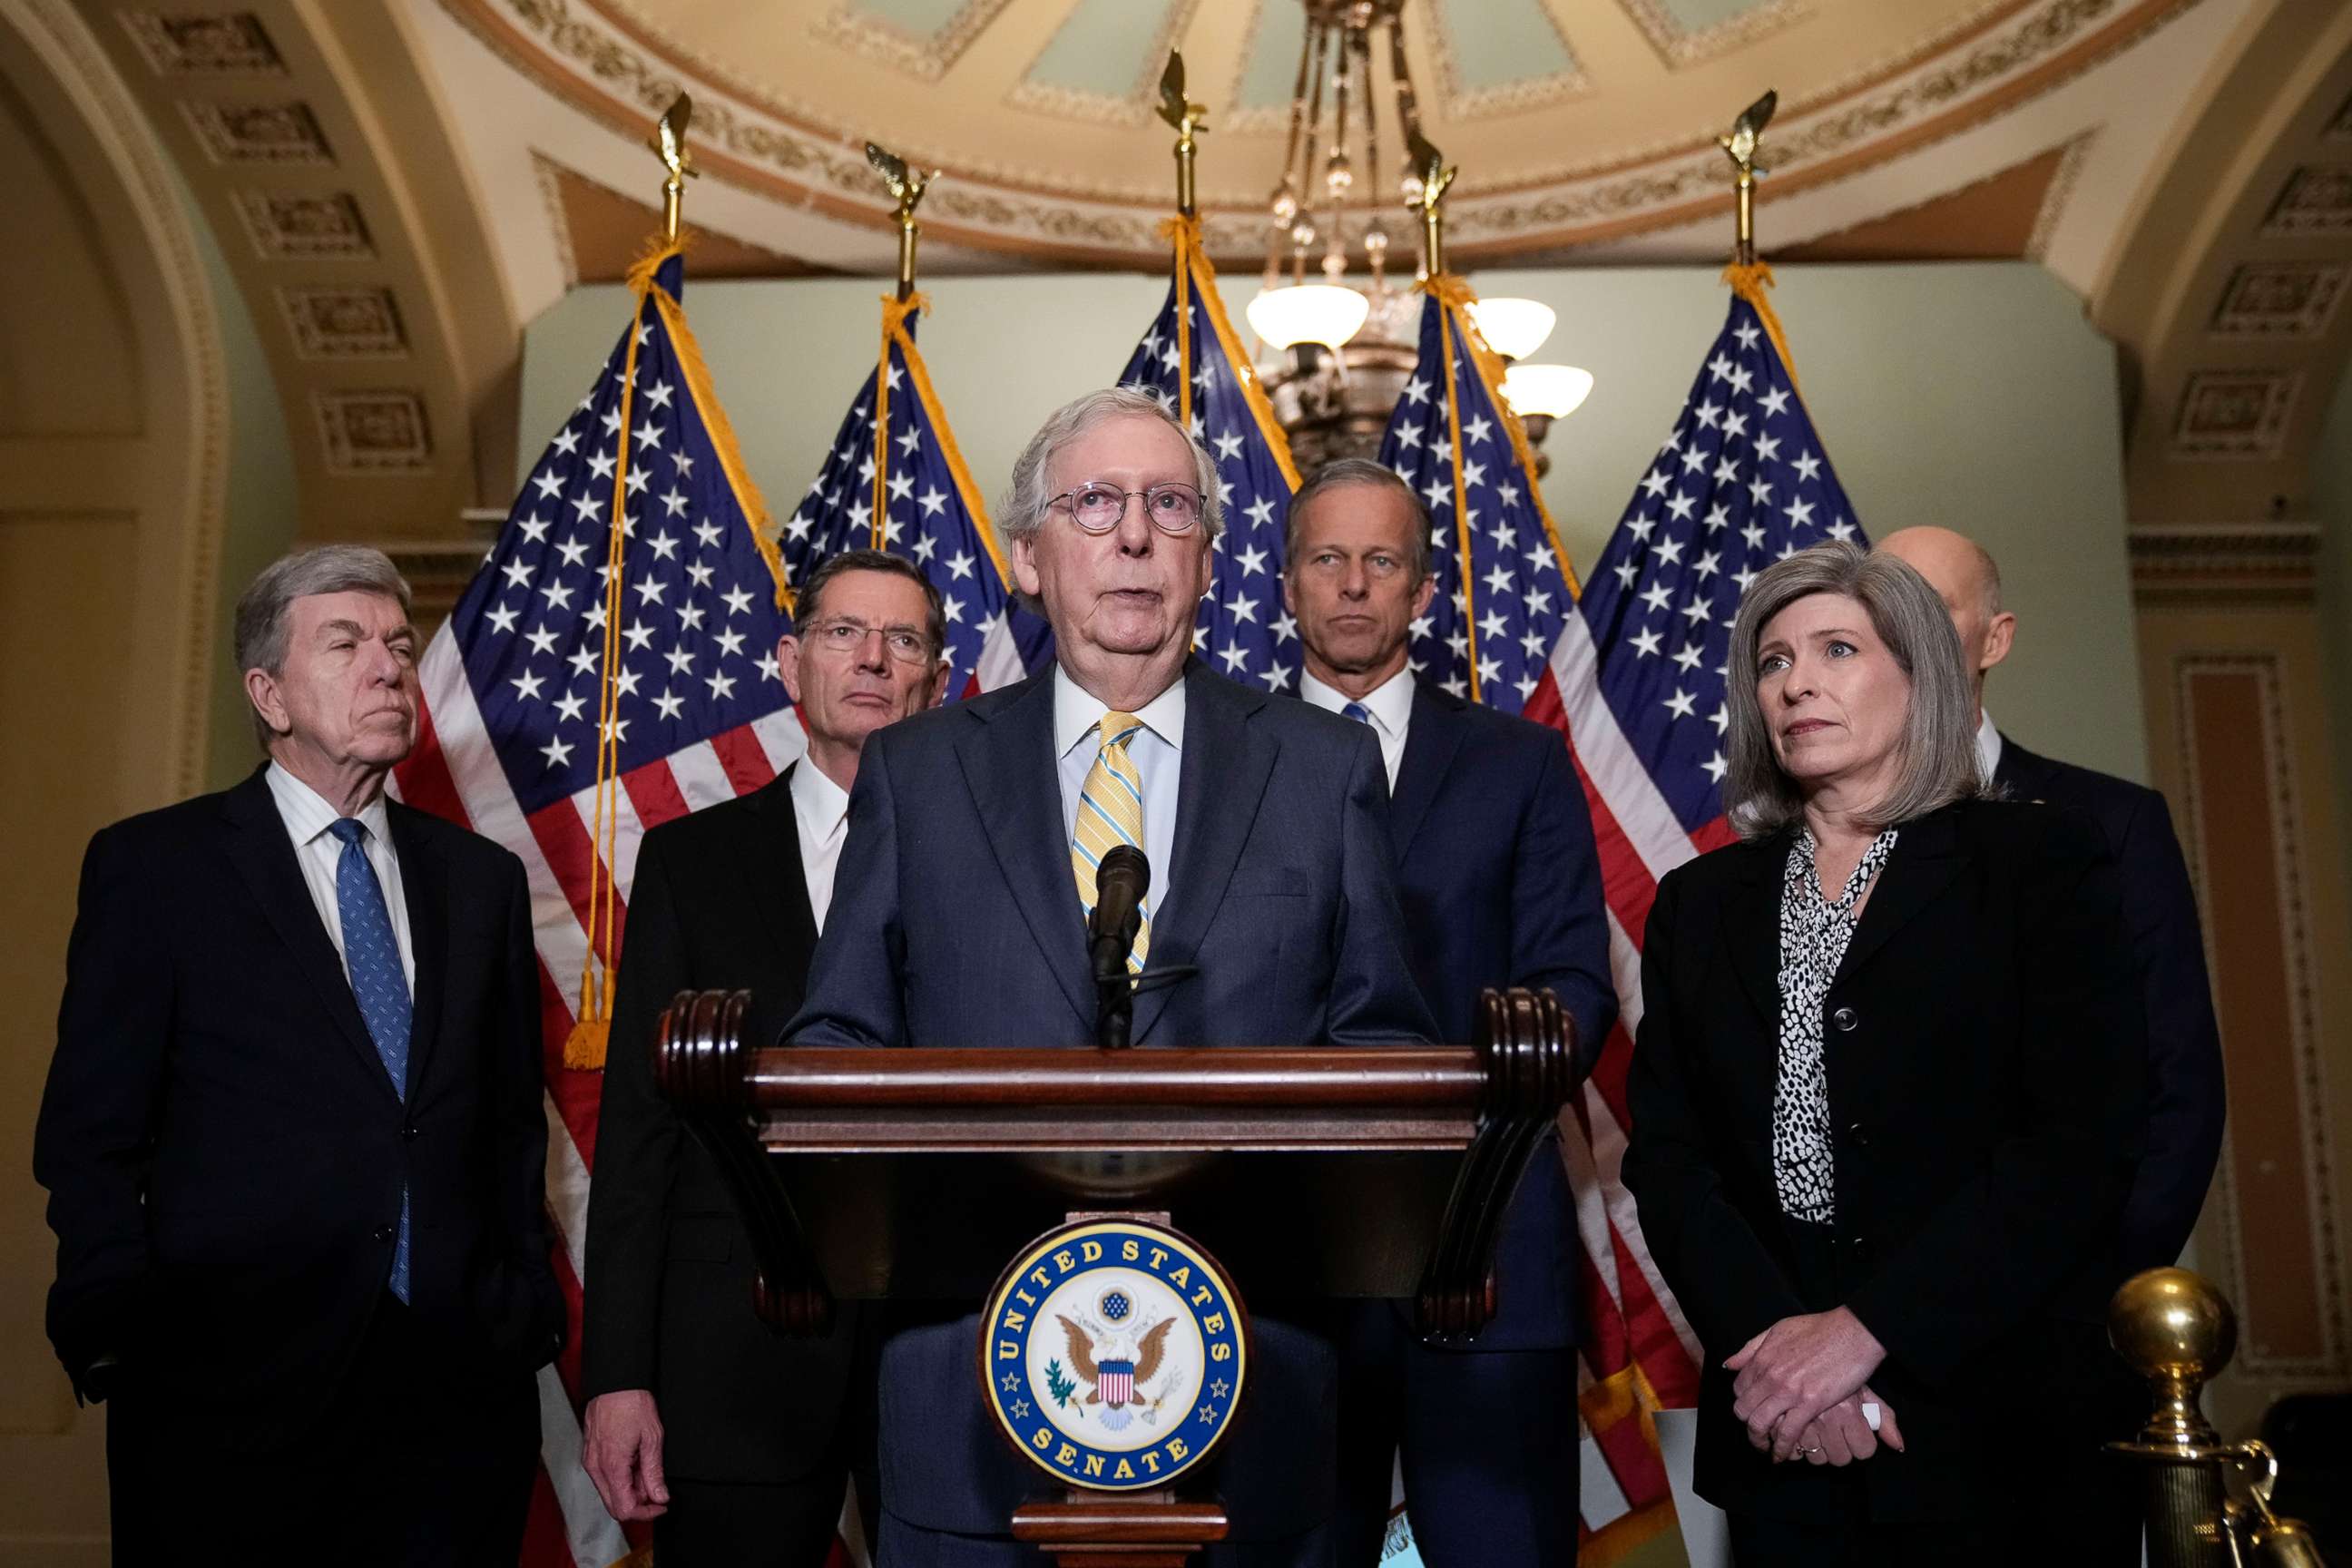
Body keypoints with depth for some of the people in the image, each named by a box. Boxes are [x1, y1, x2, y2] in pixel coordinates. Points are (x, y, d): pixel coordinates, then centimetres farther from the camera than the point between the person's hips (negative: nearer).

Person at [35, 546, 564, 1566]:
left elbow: (515, 1125, 11)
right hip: (236, 1390, -3)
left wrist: (526, 1314, 5)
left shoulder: (481, 878, 10)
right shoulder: (151, 867, 0)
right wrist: (127, 1344, -7)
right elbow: (88, 1138, -2)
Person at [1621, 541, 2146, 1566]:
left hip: (2001, 1409, -2)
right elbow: (1665, 1155, 1)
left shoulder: (2041, 863, -1)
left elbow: (2084, 1141, -10)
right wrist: (1769, 1339, -15)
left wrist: (1865, 1329, -17)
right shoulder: (1699, 904, 8)